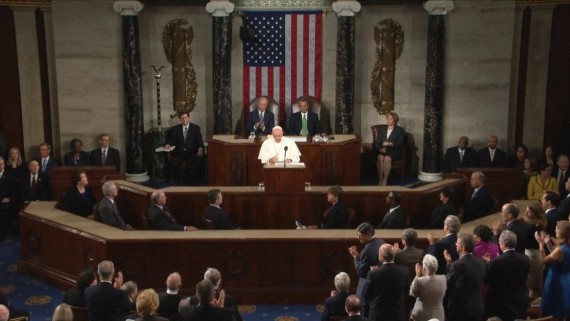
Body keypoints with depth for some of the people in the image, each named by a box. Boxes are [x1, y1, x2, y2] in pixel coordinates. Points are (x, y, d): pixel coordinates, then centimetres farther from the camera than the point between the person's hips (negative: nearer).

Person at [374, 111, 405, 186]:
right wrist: (380, 148, -14)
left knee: (387, 158, -35)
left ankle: (385, 180, -29)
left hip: (394, 152, -3)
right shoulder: (381, 129, 14)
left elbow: (400, 144, -7)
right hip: (382, 151, 3)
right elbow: (376, 142, 8)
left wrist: (390, 144, -23)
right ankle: (380, 179, -29)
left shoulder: (400, 130, 4)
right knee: (380, 157, -32)